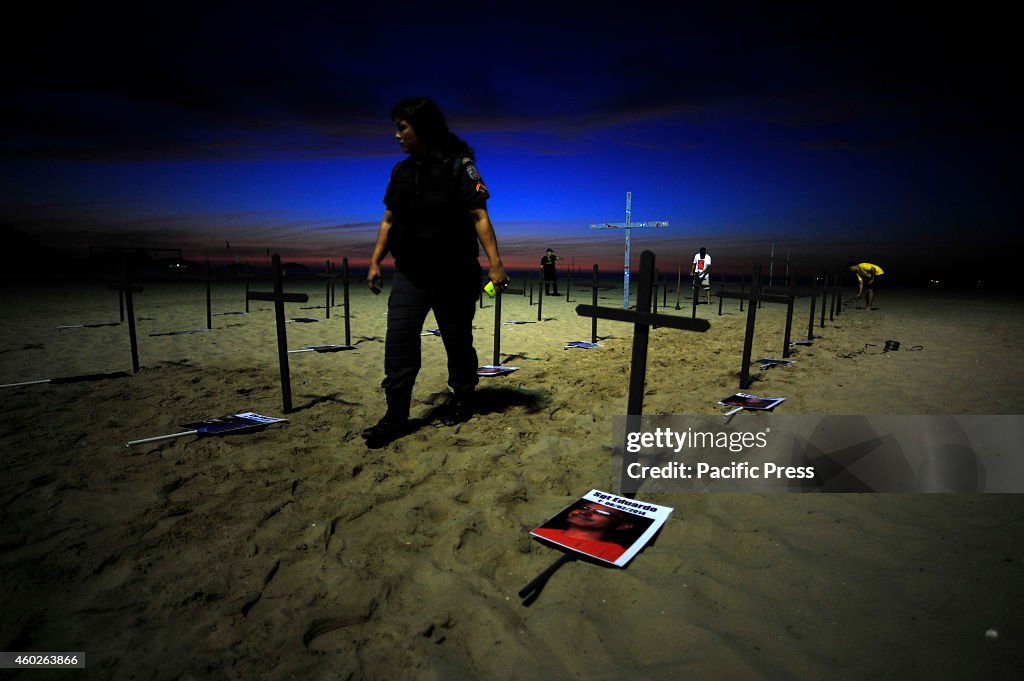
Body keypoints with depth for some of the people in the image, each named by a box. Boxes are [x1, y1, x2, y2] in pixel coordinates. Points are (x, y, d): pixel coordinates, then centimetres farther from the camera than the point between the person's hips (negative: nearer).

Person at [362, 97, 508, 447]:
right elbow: (389, 220, 16)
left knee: (457, 340, 8)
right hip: (410, 274, 5)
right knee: (398, 339, -6)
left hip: (455, 275, -4)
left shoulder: (459, 166, -8)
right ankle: (396, 416, 0)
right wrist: (375, 262, 11)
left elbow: (479, 217, -15)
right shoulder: (401, 172, 10)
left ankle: (462, 401, 28)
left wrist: (495, 264, -22)